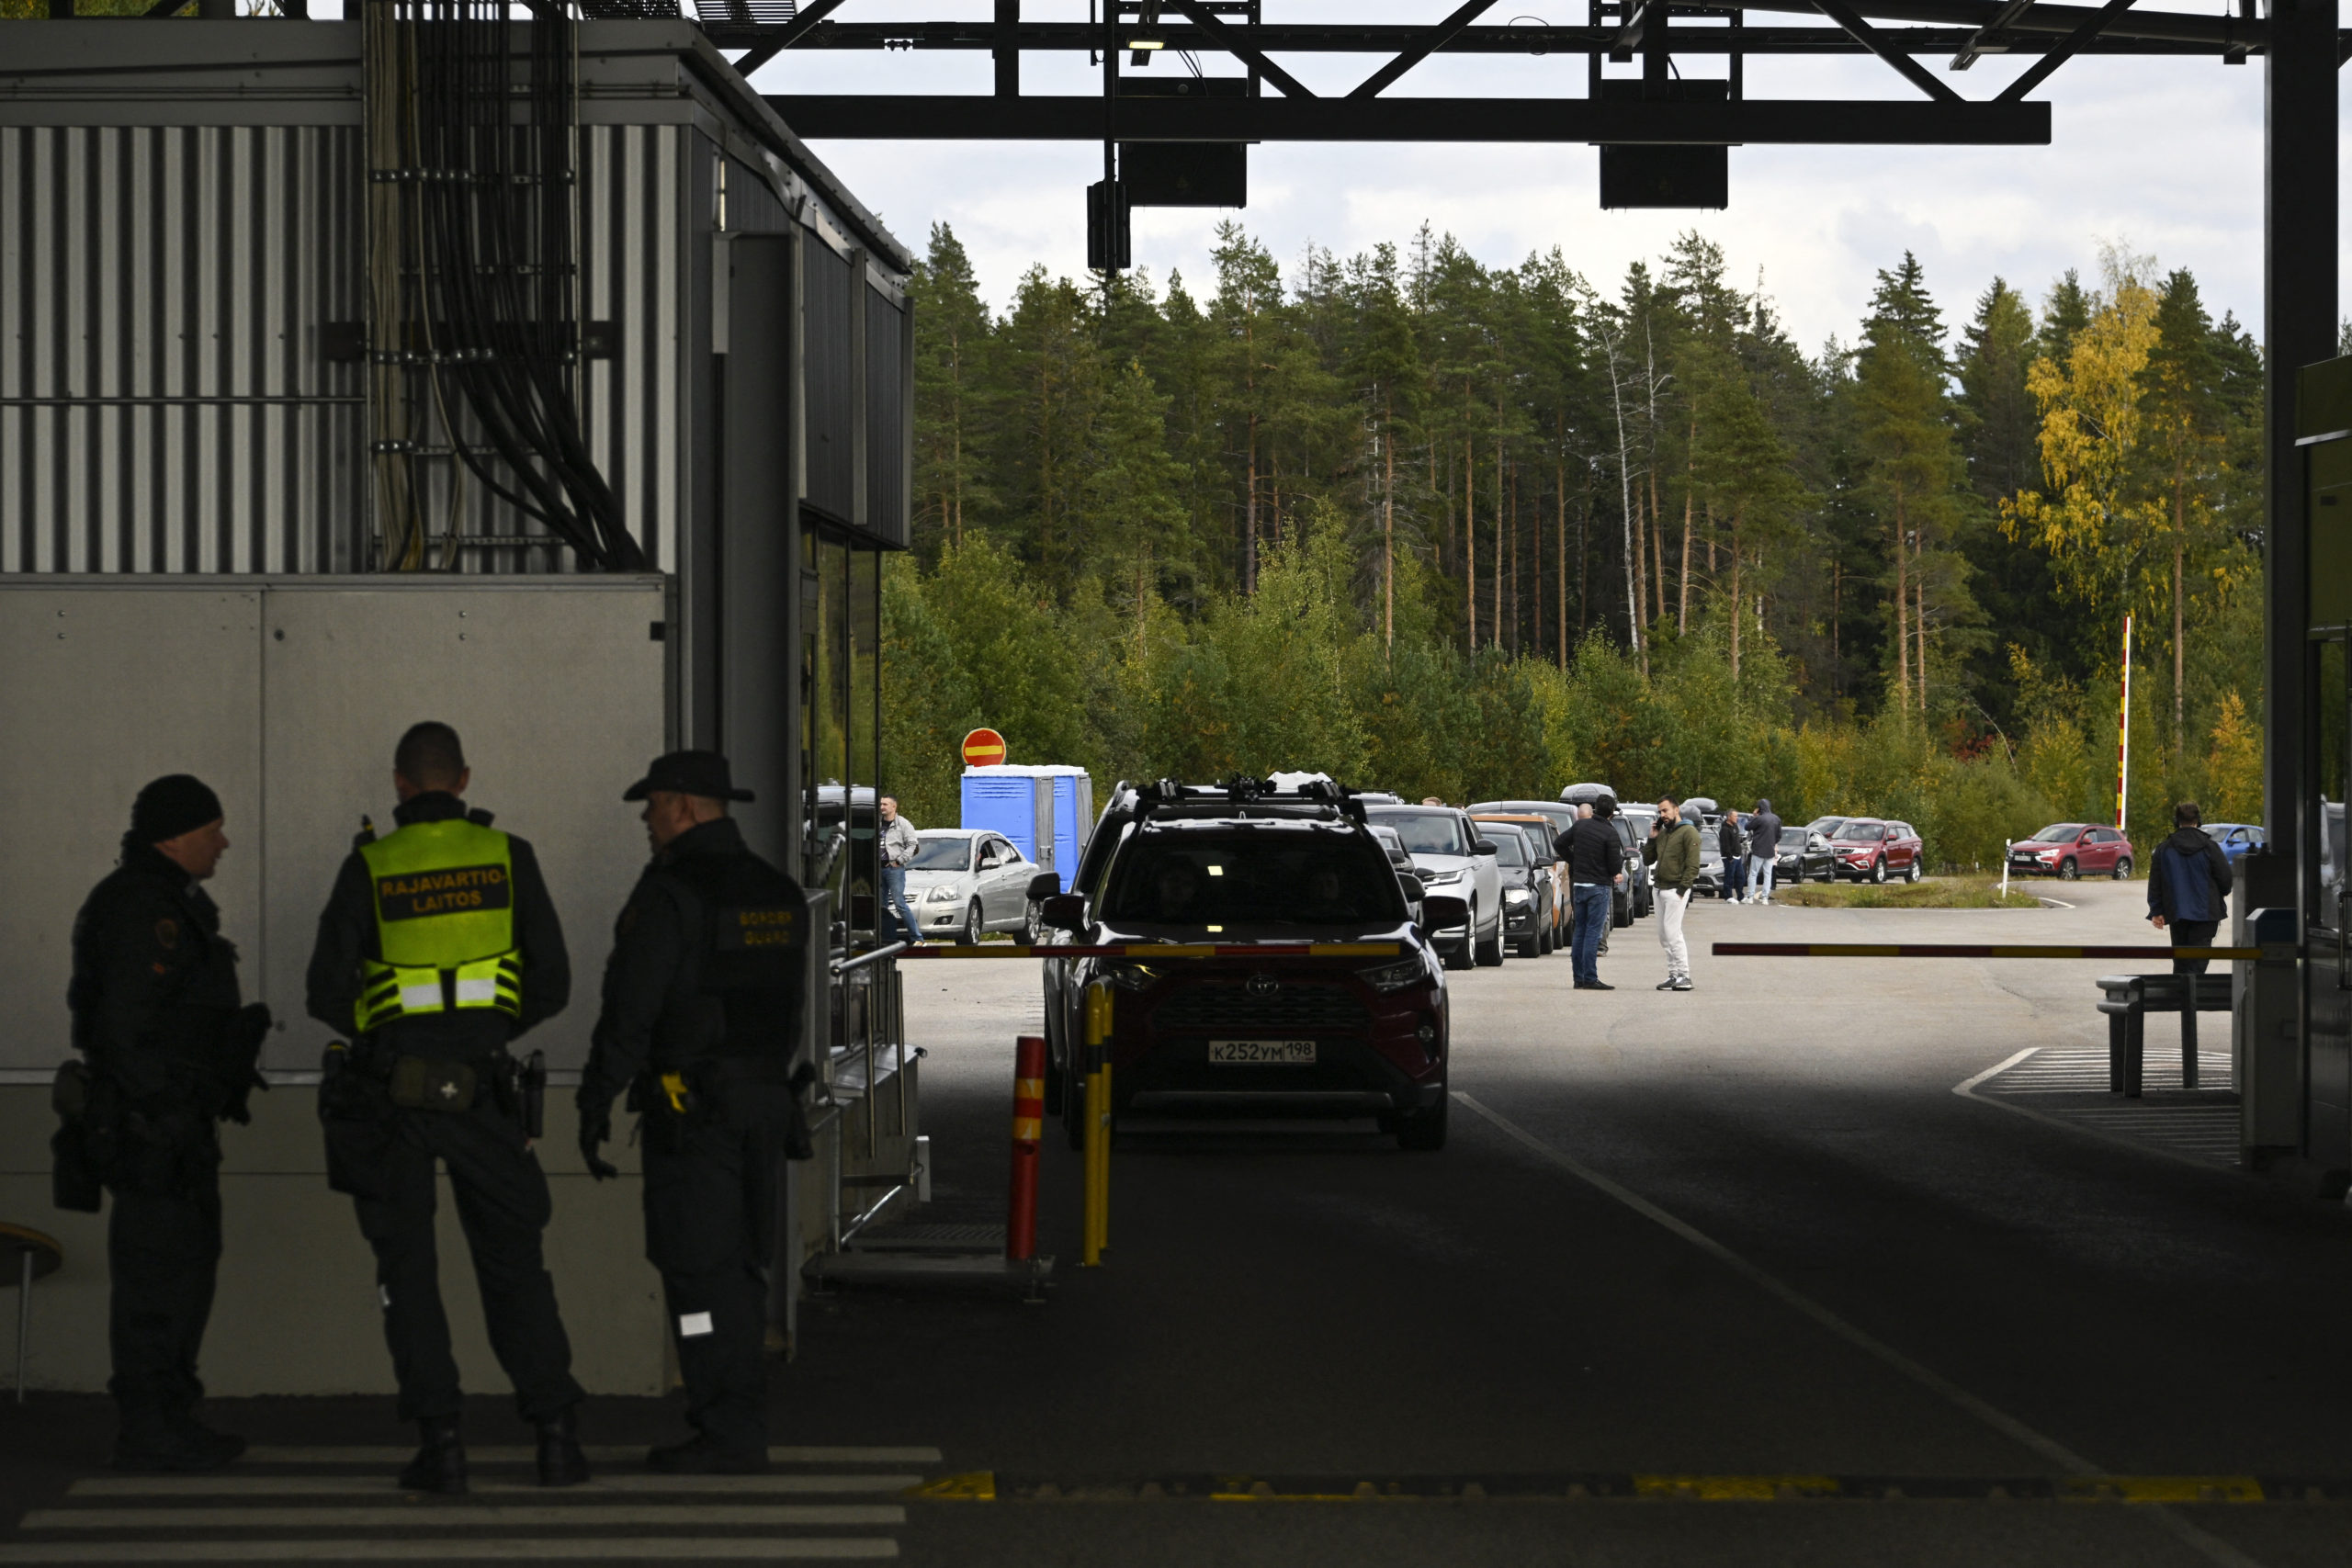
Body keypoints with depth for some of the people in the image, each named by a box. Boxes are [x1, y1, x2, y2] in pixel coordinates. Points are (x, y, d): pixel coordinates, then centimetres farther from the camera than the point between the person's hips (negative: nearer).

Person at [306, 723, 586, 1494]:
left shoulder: (370, 867, -2)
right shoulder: (508, 858, 2)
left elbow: (327, 992, -3)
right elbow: (552, 983, 3)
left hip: (390, 1091, -1)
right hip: (482, 1089, 1)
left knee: (408, 1270, 6)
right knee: (514, 1264, 10)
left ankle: (440, 1442, 0)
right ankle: (557, 1437, 5)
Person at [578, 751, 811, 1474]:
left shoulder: (669, 892, -12)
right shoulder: (778, 893, 13)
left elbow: (630, 1008, -14)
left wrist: (595, 1104, -9)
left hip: (690, 1107, -8)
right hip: (764, 1099, 8)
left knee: (699, 1269, -6)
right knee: (737, 1266, 12)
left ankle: (727, 1436, -7)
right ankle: (738, 1427, 15)